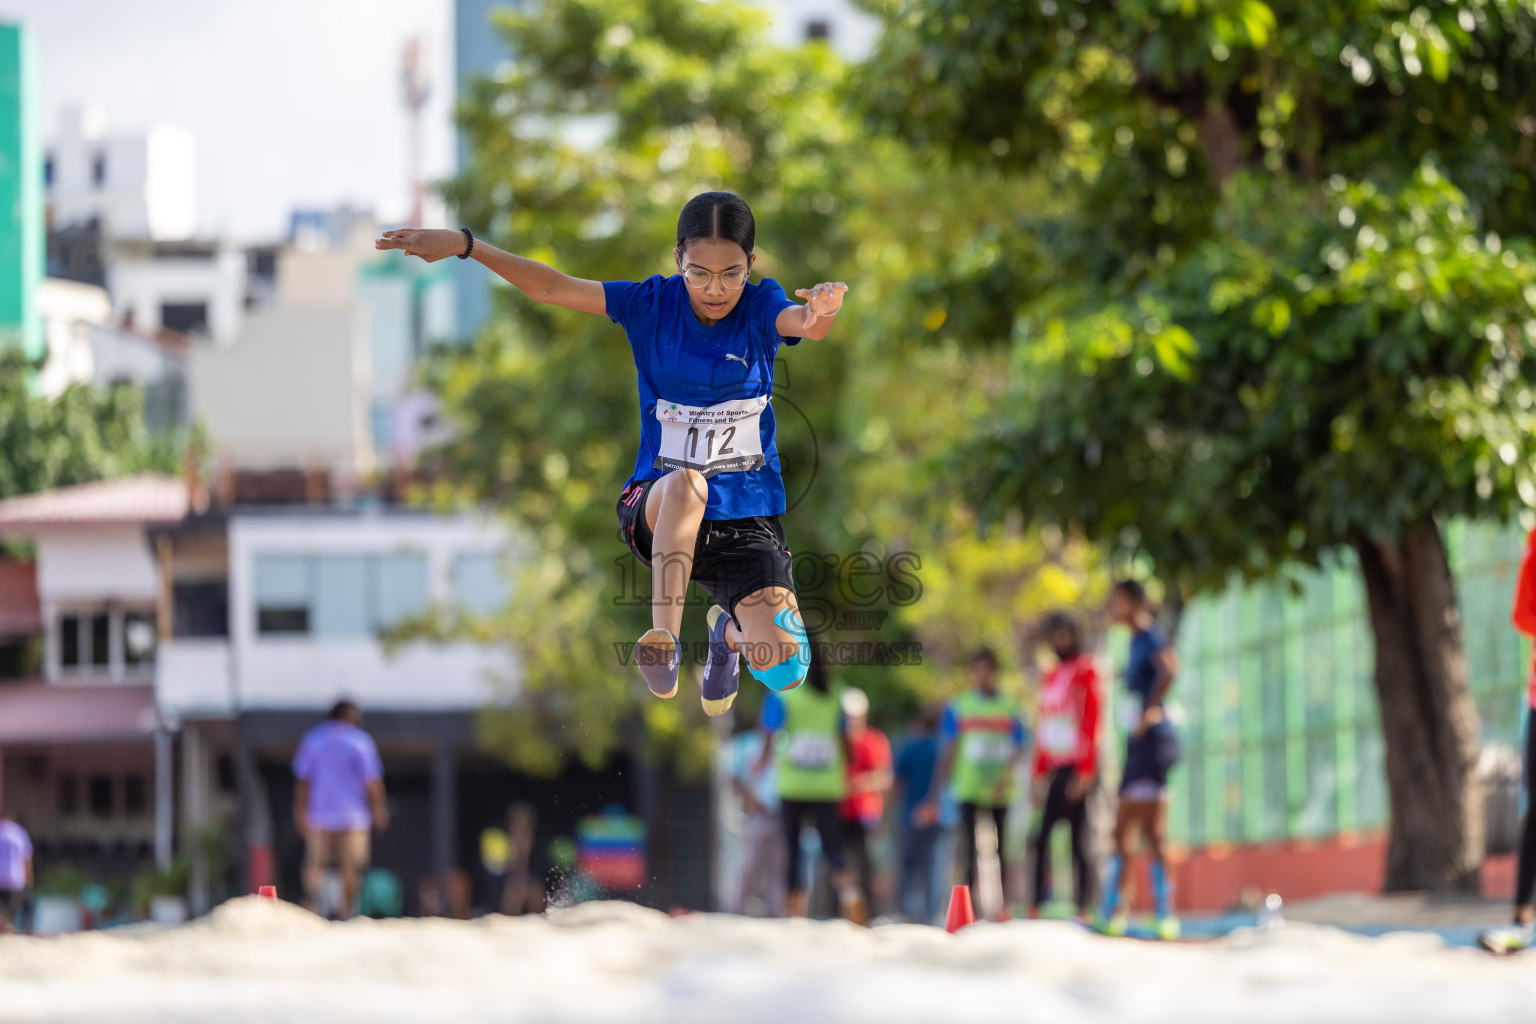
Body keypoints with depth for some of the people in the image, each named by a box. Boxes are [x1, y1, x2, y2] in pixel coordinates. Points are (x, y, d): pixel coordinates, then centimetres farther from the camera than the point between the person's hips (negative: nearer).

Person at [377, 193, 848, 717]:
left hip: (747, 521, 1)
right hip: (656, 512, -1)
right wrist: (462, 243, -19)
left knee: (783, 670, -15)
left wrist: (822, 309, -53)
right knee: (686, 483, -40)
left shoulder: (760, 307, -5)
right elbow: (551, 287, -9)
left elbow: (804, 321, -28)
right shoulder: (653, 304, -4)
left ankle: (728, 633, 21)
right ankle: (663, 636, -33)